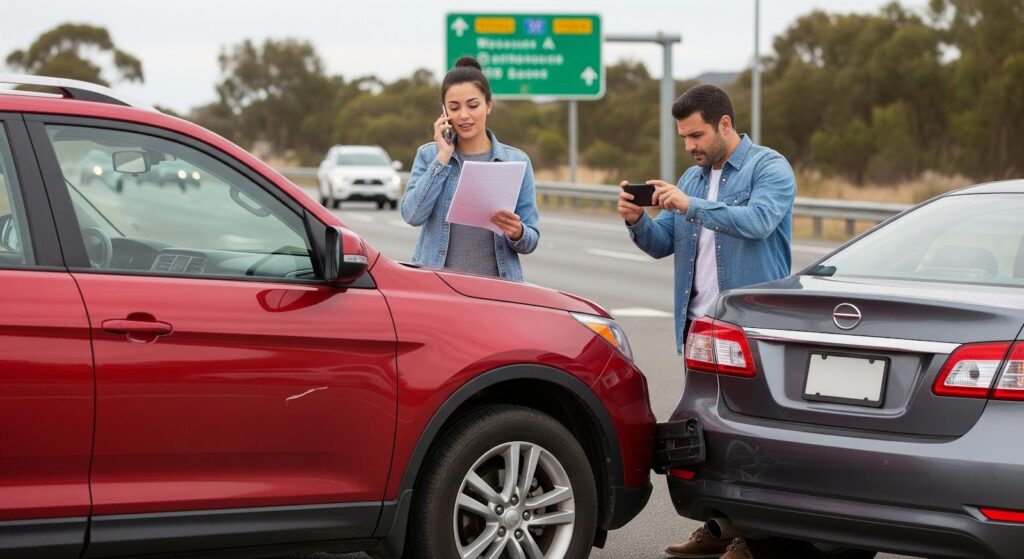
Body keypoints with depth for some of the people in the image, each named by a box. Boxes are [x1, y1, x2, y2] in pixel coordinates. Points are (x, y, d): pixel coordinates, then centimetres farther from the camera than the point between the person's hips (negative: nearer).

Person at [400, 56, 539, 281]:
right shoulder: (428, 155, 6)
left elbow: (531, 240, 4)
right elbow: (413, 215, -10)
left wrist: (517, 233, -18)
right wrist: (443, 157, -8)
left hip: (495, 285, 0)